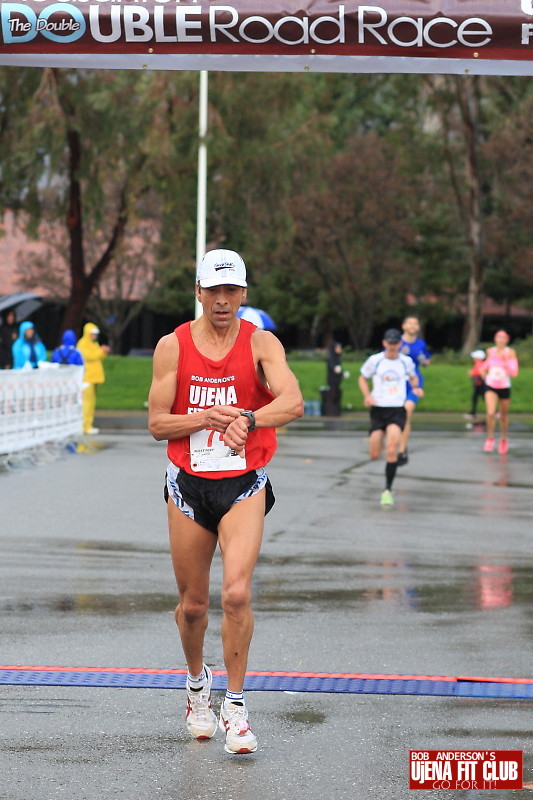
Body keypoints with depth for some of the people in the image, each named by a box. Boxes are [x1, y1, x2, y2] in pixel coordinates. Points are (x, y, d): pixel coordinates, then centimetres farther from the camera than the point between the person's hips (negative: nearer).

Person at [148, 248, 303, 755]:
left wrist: (247, 419, -37)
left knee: (237, 594, -18)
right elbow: (157, 423, -1)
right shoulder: (172, 346, 0)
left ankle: (234, 706, -5)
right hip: (188, 486, 2)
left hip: (244, 485, -2)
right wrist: (208, 418, -17)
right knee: (192, 603, 10)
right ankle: (197, 684, 39)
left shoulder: (260, 344, -4)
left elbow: (292, 403, -20)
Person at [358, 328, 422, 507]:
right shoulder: (374, 361, 0)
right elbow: (363, 379, 12)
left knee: (391, 450, -20)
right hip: (378, 410, 0)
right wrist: (367, 395, -6)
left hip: (397, 410, 0)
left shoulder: (406, 361, 4)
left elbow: (413, 377, 23)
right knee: (374, 455, -3)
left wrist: (415, 387, 1)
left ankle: (388, 490, -10)